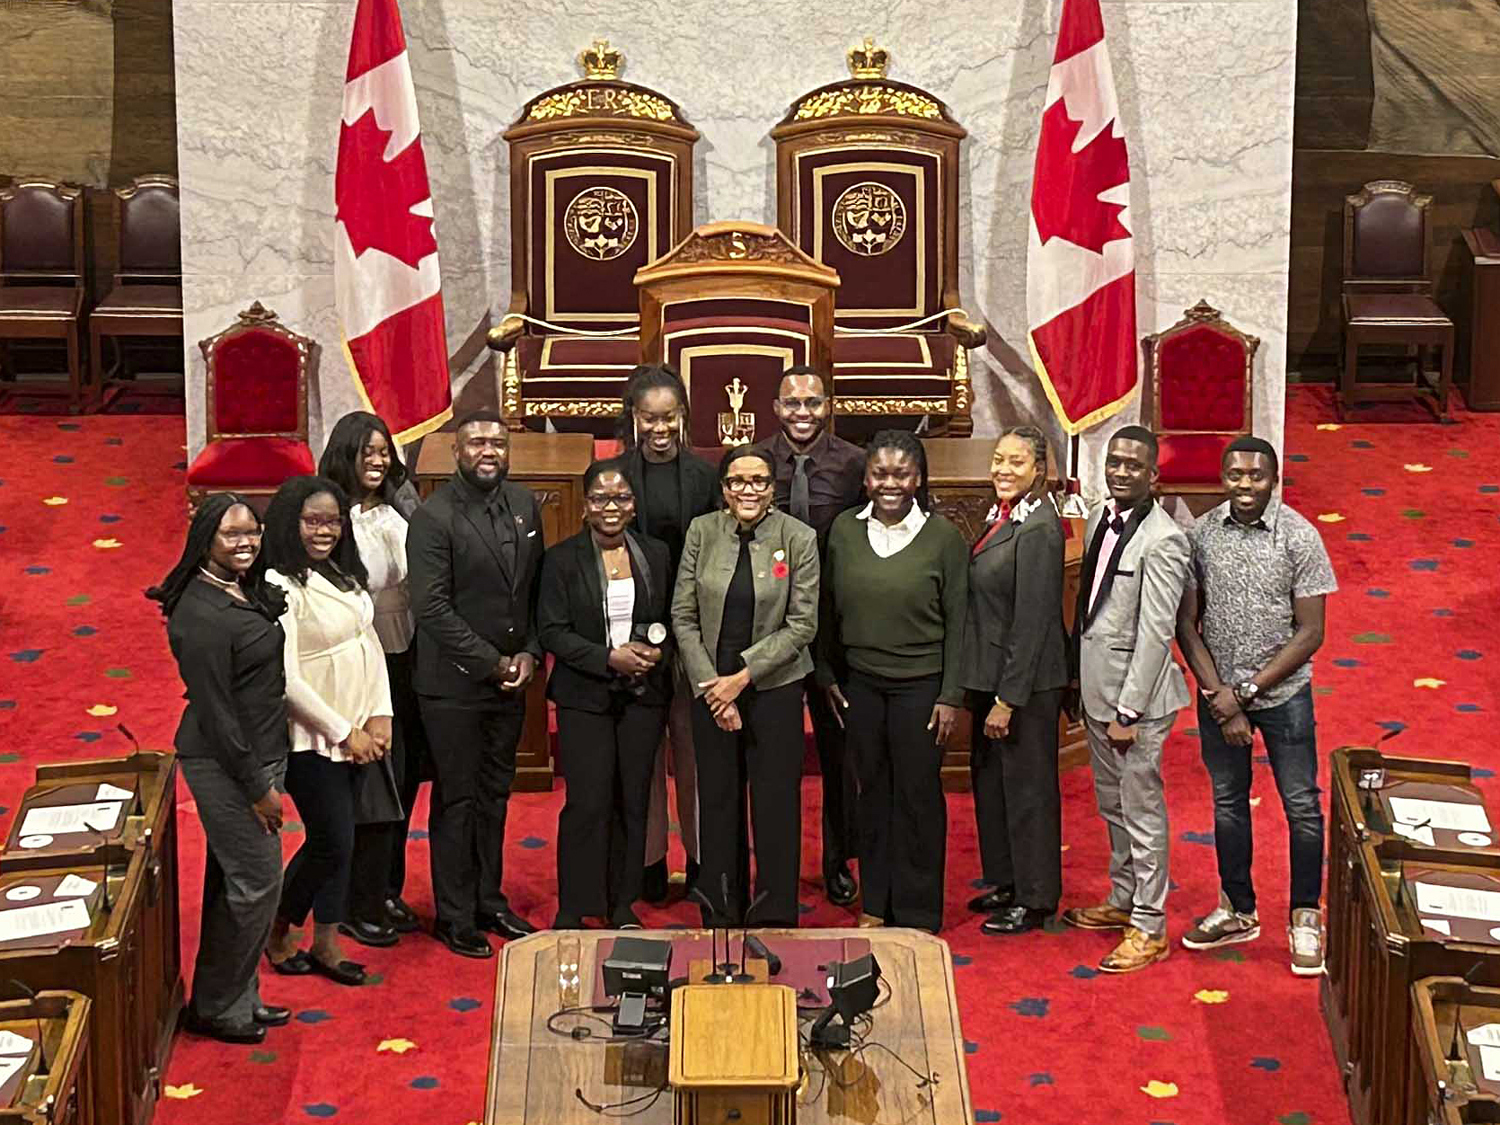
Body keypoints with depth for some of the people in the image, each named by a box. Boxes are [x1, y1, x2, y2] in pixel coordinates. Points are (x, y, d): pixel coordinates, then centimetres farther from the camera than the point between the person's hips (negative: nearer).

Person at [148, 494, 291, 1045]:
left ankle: (235, 998, 28)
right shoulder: (202, 616, -23)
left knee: (234, 881, 17)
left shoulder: (248, 588, 5)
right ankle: (217, 1008, 13)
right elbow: (215, 711, -21)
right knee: (257, 881, -1)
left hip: (258, 753, 9)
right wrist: (257, 787, -17)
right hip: (224, 765, -9)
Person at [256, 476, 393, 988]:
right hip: (312, 738, -7)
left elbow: (371, 644, 12)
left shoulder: (344, 575, 8)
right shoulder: (282, 586, -17)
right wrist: (343, 732, -14)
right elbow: (287, 679, -20)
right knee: (333, 841, -1)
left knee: (335, 839, 13)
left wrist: (379, 715, 0)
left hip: (356, 733, 7)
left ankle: (326, 944, 23)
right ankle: (278, 931, 21)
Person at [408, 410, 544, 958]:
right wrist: (492, 662, -16)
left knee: (495, 793, 15)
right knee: (457, 800, 2)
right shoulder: (434, 517, -13)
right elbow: (432, 607, -17)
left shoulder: (524, 505, 7)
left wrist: (529, 653, -1)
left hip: (510, 680, 6)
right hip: (454, 683, -6)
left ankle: (490, 902, 27)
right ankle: (455, 916, 12)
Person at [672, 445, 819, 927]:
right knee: (717, 805, 9)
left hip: (775, 687, -2)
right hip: (711, 688, 2)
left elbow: (802, 625, -7)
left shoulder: (798, 538, -6)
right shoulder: (701, 532, 0)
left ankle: (775, 920, 11)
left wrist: (743, 676, -12)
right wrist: (710, 685, -7)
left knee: (776, 808, 0)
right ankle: (720, 919, 20)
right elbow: (683, 617, 1)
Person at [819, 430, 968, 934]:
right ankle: (875, 903, 24)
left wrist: (951, 696, -7)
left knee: (917, 795, 4)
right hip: (860, 682, 3)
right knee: (872, 792, 11)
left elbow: (957, 622, -5)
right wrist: (828, 675, 8)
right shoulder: (844, 530, 1)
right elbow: (830, 609, 10)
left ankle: (917, 915, 16)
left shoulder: (943, 537, -7)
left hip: (920, 684, -3)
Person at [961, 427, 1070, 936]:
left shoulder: (1038, 529, -20)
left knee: (1027, 786, 3)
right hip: (991, 674, 10)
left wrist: (1008, 699, -20)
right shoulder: (1003, 517, 8)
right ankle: (1006, 881, 33)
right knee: (989, 777, 19)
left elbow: (1032, 621, -21)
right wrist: (985, 690, 14)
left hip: (1025, 682, -10)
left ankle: (1035, 899, 15)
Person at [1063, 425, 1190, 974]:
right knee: (1112, 805, 20)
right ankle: (1122, 901, 36)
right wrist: (1077, 680, 15)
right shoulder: (1100, 518, 7)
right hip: (1096, 686, 8)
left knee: (1141, 810, 1)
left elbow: (1155, 635, -20)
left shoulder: (1161, 541, -19)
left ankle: (1149, 928, 10)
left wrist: (1129, 711, -19)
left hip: (1134, 691, -8)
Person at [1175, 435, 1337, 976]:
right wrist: (1218, 693, -12)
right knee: (1228, 802, 15)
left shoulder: (1299, 537, -12)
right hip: (1218, 693, 3)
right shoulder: (1201, 534, -5)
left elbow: (1310, 632, -11)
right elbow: (1186, 623, -2)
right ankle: (1238, 911, 29)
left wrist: (1247, 690, -15)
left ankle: (1305, 919, 16)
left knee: (1301, 805, 2)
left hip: (1282, 693, -3)